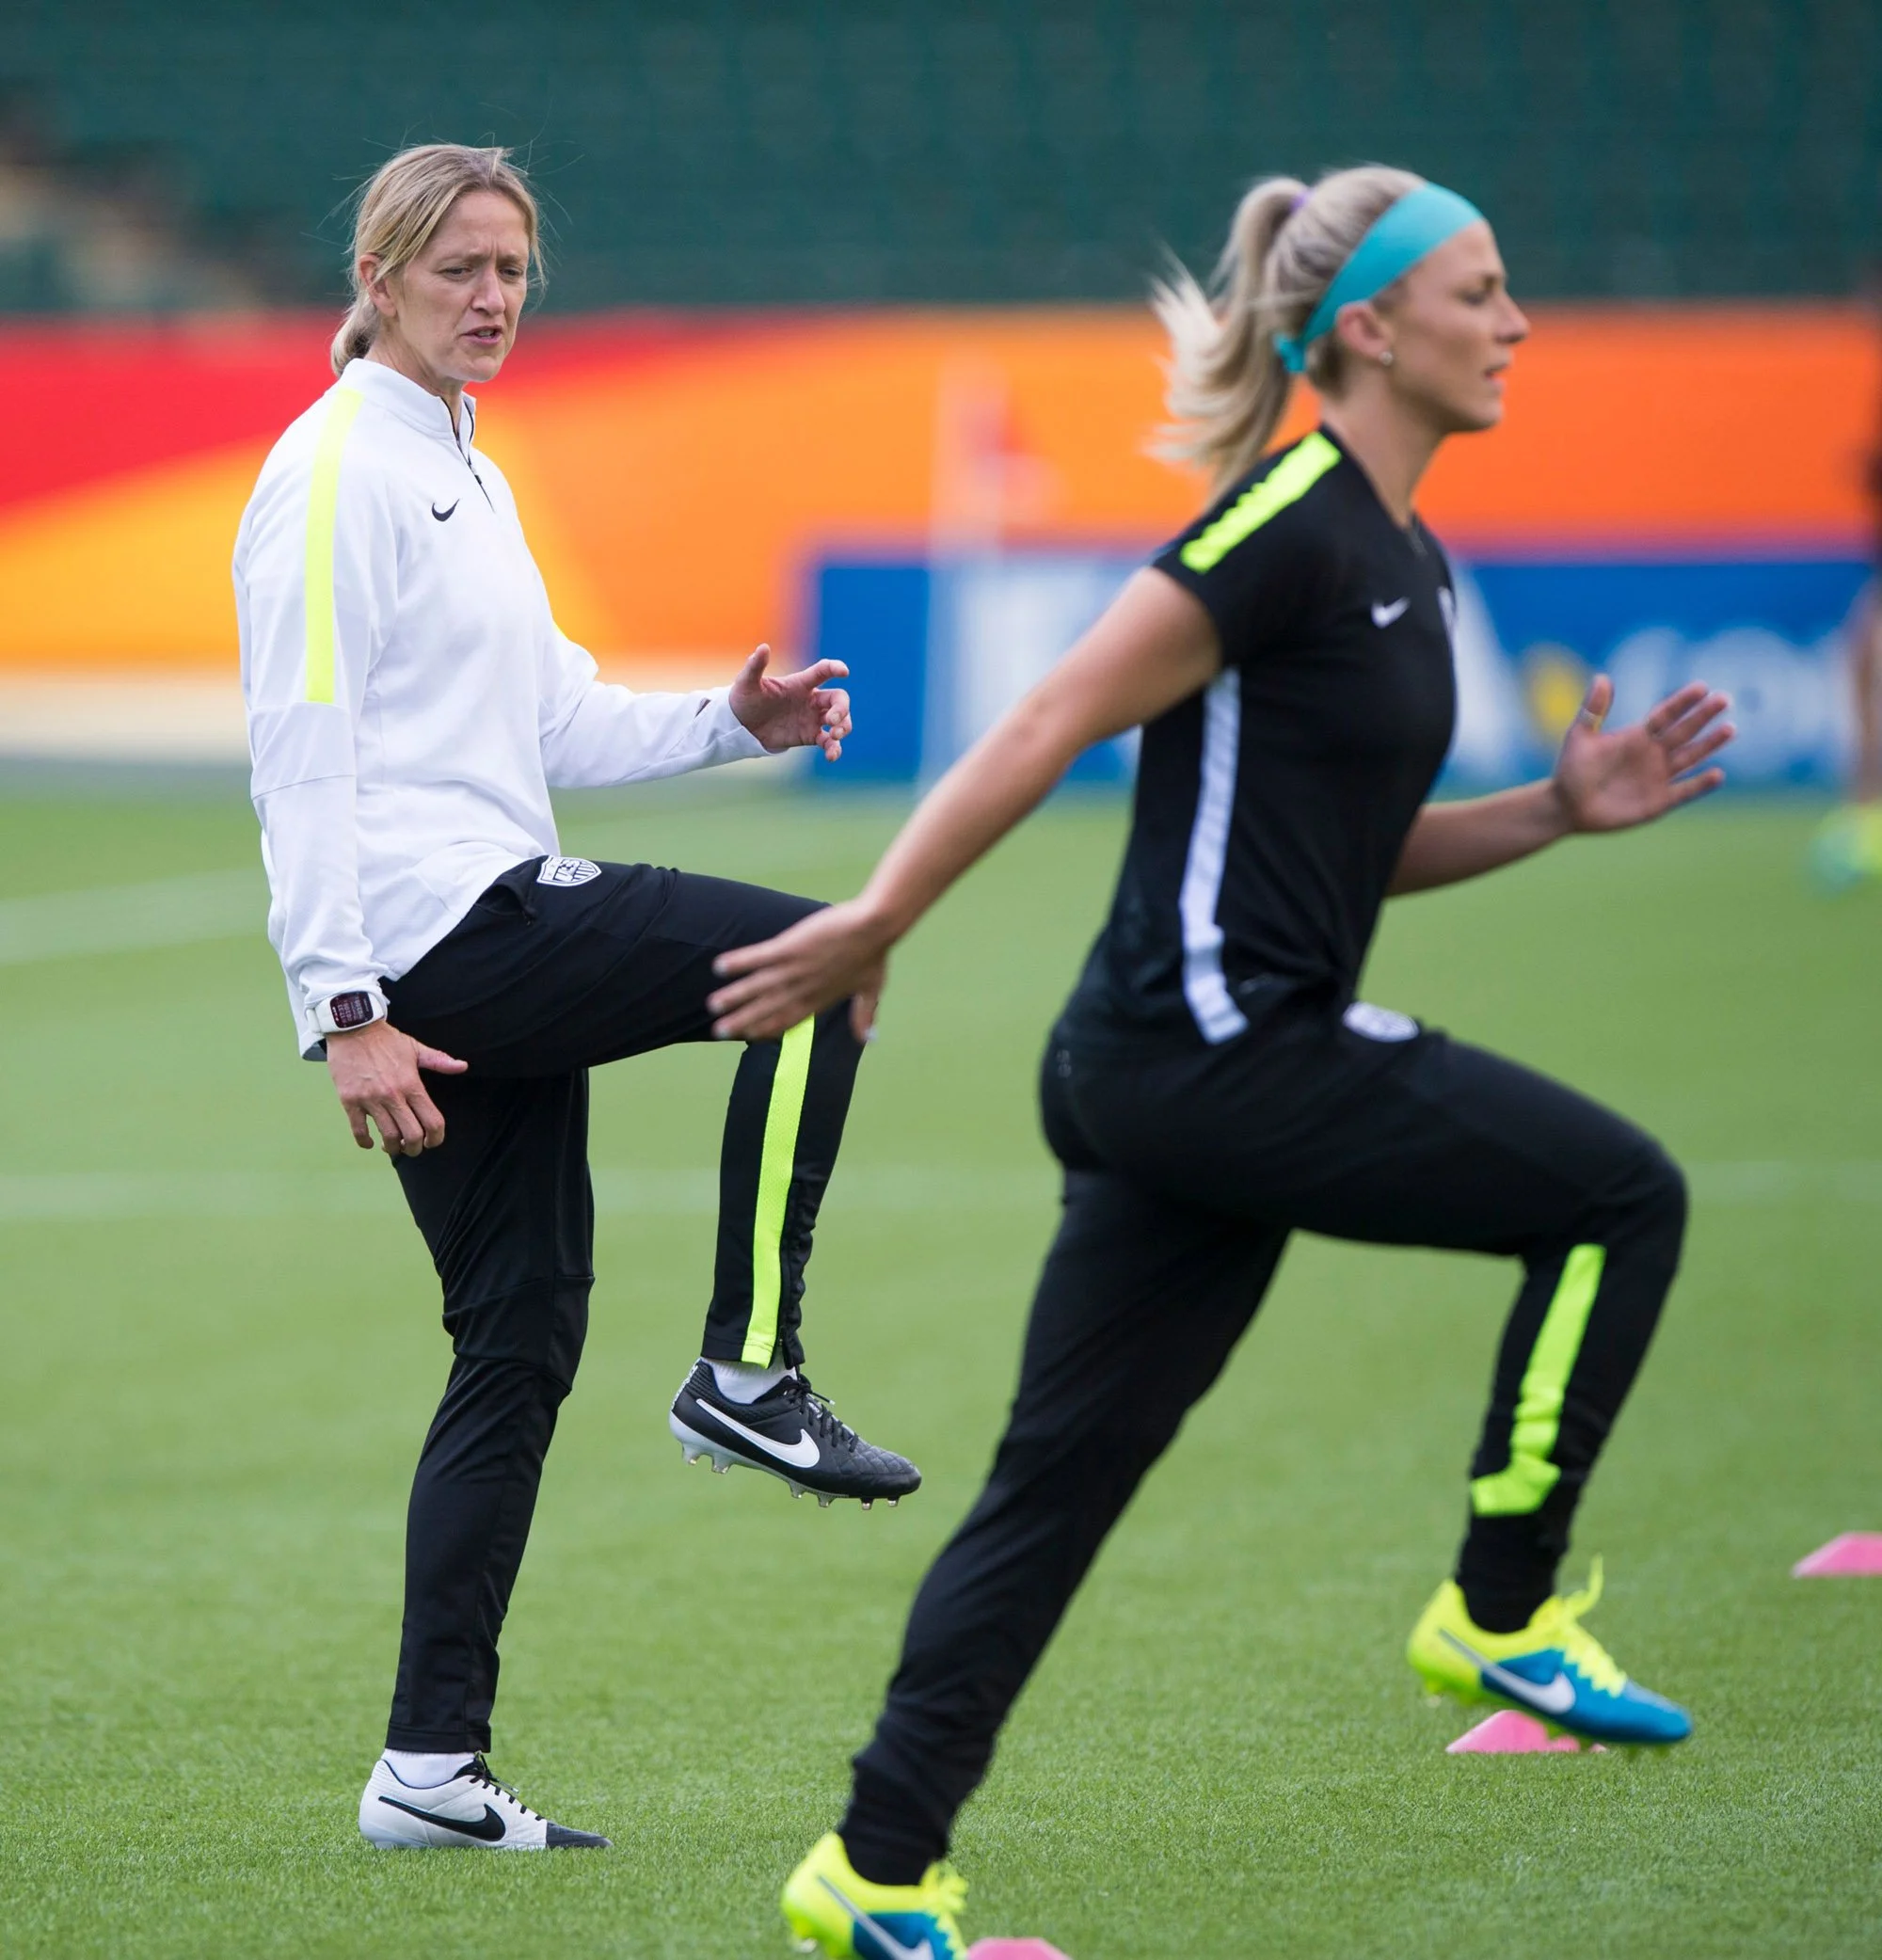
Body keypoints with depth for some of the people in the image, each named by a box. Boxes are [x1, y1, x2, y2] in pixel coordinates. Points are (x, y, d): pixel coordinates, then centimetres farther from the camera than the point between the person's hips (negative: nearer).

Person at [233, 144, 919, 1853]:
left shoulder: (469, 474, 21)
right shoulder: (337, 468, -8)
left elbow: (552, 723, 26)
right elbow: (303, 753, -15)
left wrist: (731, 722, 9)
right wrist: (343, 1012, -21)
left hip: (501, 918, 10)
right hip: (431, 934, -10)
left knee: (522, 1340, 6)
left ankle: (433, 1768, 6)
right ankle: (746, 1373, -9)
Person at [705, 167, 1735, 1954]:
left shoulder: (1402, 562, 16)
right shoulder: (1290, 527, -13)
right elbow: (1056, 720, -16)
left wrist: (1559, 809, 11)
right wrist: (878, 919, -19)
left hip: (1198, 1072, 10)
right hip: (1217, 1049, -10)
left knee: (1061, 1478, 7)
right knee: (1621, 1194, -6)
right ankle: (1500, 1613, 1)